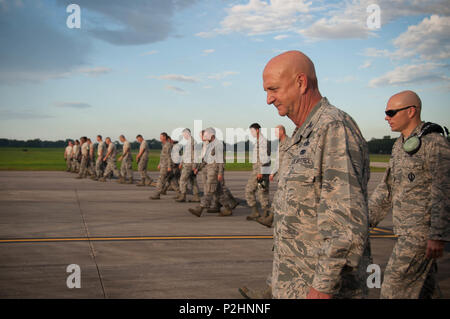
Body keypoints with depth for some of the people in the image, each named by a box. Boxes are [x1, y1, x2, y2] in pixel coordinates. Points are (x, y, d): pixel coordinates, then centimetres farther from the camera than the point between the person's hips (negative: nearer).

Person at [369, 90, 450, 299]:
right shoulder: (400, 145, 14)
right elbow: (388, 187, 20)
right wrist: (368, 217, 17)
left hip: (423, 229, -9)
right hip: (408, 228, 9)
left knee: (395, 282, -7)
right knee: (422, 286, 15)